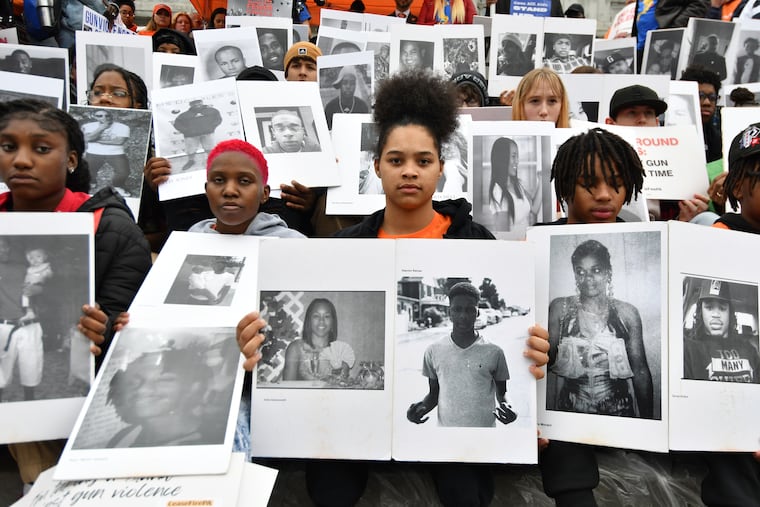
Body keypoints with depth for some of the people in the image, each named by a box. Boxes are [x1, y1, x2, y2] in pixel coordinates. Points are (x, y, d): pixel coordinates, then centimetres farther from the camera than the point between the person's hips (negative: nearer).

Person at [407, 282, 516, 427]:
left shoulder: (493, 352, -4)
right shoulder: (433, 351, 0)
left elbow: (501, 392, 7)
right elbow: (434, 393, 9)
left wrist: (506, 407, -13)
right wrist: (421, 407, -9)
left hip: (485, 426, -1)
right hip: (445, 424, 1)